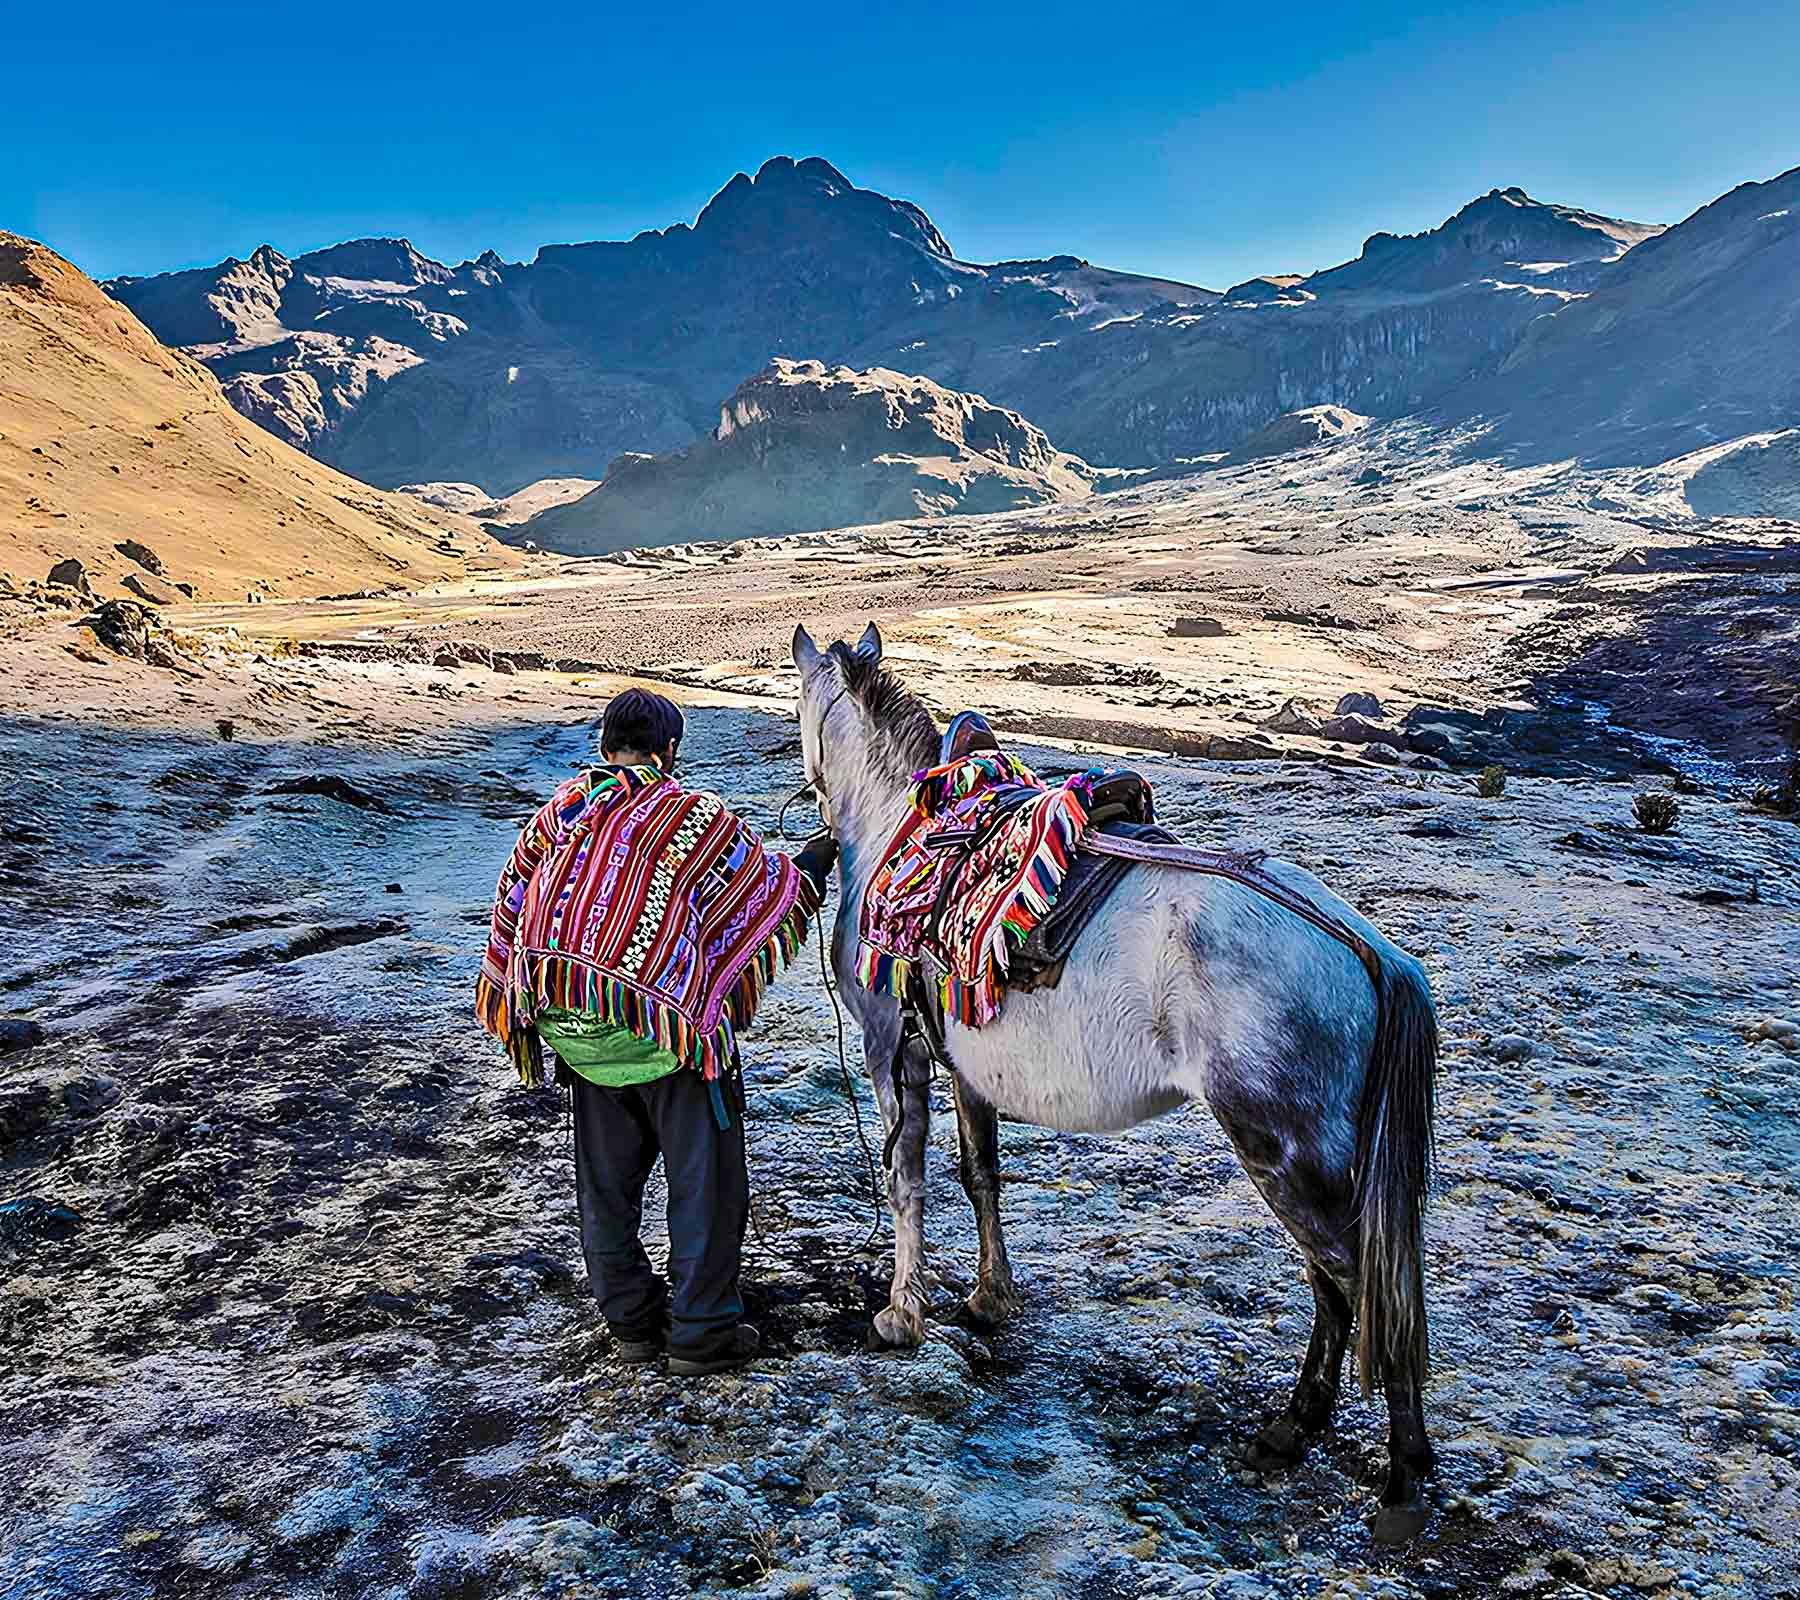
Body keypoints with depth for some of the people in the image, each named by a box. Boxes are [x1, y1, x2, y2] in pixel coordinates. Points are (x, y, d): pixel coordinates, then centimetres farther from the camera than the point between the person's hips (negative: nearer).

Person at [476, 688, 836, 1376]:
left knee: (606, 1182, 17)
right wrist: (810, 867, 26)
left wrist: (527, 1009, 22)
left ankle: (632, 1320, 28)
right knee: (704, 1179, 8)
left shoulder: (557, 812, 7)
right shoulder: (696, 815, -7)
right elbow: (767, 886, 4)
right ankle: (702, 1332, 14)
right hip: (667, 1023, -5)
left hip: (572, 1029, 6)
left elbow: (513, 901, 13)